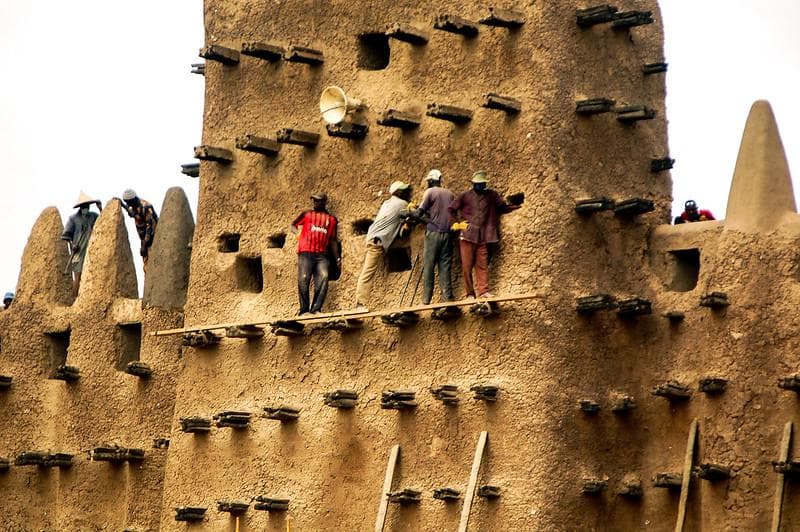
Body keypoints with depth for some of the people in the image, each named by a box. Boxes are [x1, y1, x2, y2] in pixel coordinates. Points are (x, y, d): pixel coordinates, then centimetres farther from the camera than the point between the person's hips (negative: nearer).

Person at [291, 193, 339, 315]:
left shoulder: (332, 219, 18)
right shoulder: (306, 214, 16)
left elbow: (333, 240, 19)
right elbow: (293, 225, 21)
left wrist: (337, 257, 12)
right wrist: (298, 232, -2)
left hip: (322, 255, 1)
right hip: (305, 253, -1)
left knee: (323, 278, -17)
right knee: (303, 280, -10)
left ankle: (316, 309, -16)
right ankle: (304, 310, -6)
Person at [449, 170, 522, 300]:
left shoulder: (491, 195, 10)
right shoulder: (465, 196, 6)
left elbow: (503, 207, 10)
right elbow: (452, 209, 13)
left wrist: (516, 205, -6)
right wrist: (455, 224, 4)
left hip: (483, 237, 1)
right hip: (467, 236, -1)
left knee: (482, 265, -2)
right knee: (467, 266, -2)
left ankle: (483, 291, 0)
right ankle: (470, 293, 3)